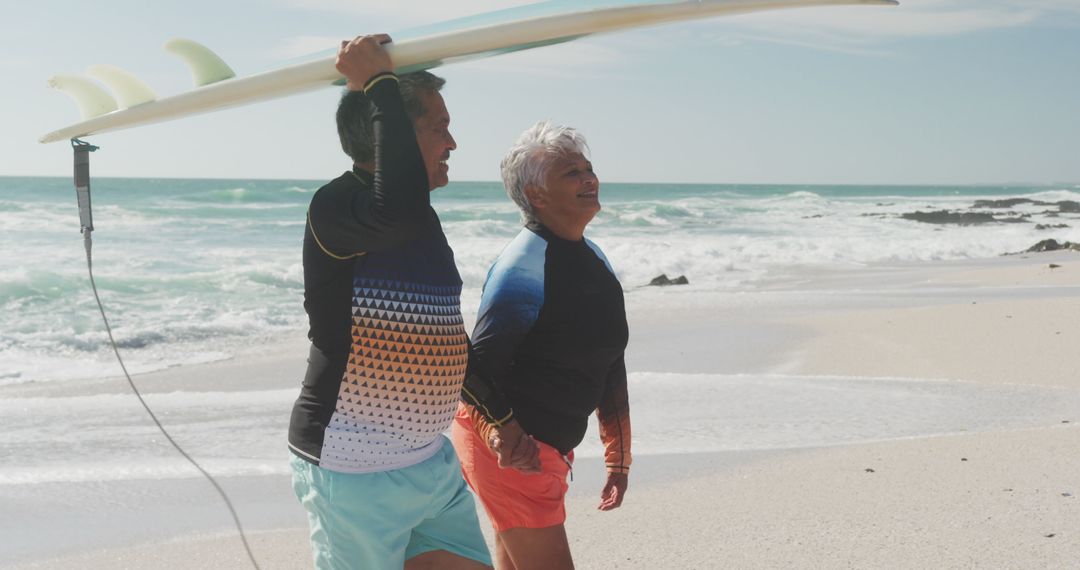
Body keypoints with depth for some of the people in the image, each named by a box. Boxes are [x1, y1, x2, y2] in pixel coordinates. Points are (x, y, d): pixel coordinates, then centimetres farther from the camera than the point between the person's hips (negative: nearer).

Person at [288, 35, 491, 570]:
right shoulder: (336, 206, -16)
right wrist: (380, 83, -29)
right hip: (352, 470, -9)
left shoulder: (420, 218, 12)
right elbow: (397, 208, -41)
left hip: (432, 460, 9)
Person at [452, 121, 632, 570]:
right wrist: (505, 434, -33)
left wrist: (618, 454, 17)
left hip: (549, 447, 9)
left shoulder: (595, 260, 9)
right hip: (513, 449, -9)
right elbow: (476, 368, -22)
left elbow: (609, 366, 14)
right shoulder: (524, 267, -19)